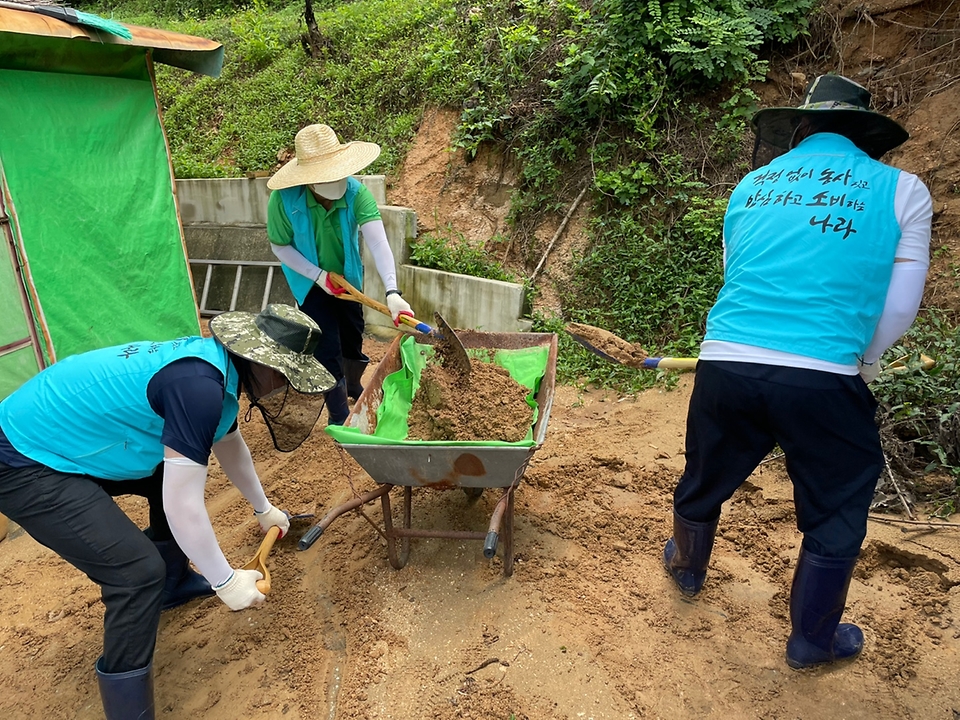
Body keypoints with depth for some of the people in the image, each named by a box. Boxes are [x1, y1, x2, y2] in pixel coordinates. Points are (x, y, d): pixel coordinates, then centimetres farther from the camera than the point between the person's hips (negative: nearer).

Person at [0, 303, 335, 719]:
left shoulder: (219, 362, 1)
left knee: (176, 474, 21)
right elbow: (183, 505, -27)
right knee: (138, 571, -15)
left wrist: (263, 508, 31)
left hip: (61, 435, 10)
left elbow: (230, 445, 18)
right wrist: (225, 580, -14)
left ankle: (173, 585, 42)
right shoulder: (198, 386, -30)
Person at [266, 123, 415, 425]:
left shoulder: (356, 192, -30)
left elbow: (378, 242, -41)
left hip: (348, 276, 2)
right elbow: (280, 247, -16)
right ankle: (339, 416, 16)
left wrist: (392, 292, -54)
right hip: (310, 281, -2)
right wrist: (318, 275, -27)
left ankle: (354, 387, 49)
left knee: (353, 338, 18)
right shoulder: (284, 199, -31)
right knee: (328, 347, -5)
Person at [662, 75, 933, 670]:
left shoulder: (751, 186, 14)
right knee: (836, 516, 21)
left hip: (725, 364, 3)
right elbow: (899, 305, 6)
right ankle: (813, 640, 40)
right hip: (824, 380, -2)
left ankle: (688, 569, 54)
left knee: (704, 483, 26)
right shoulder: (902, 190, 6)